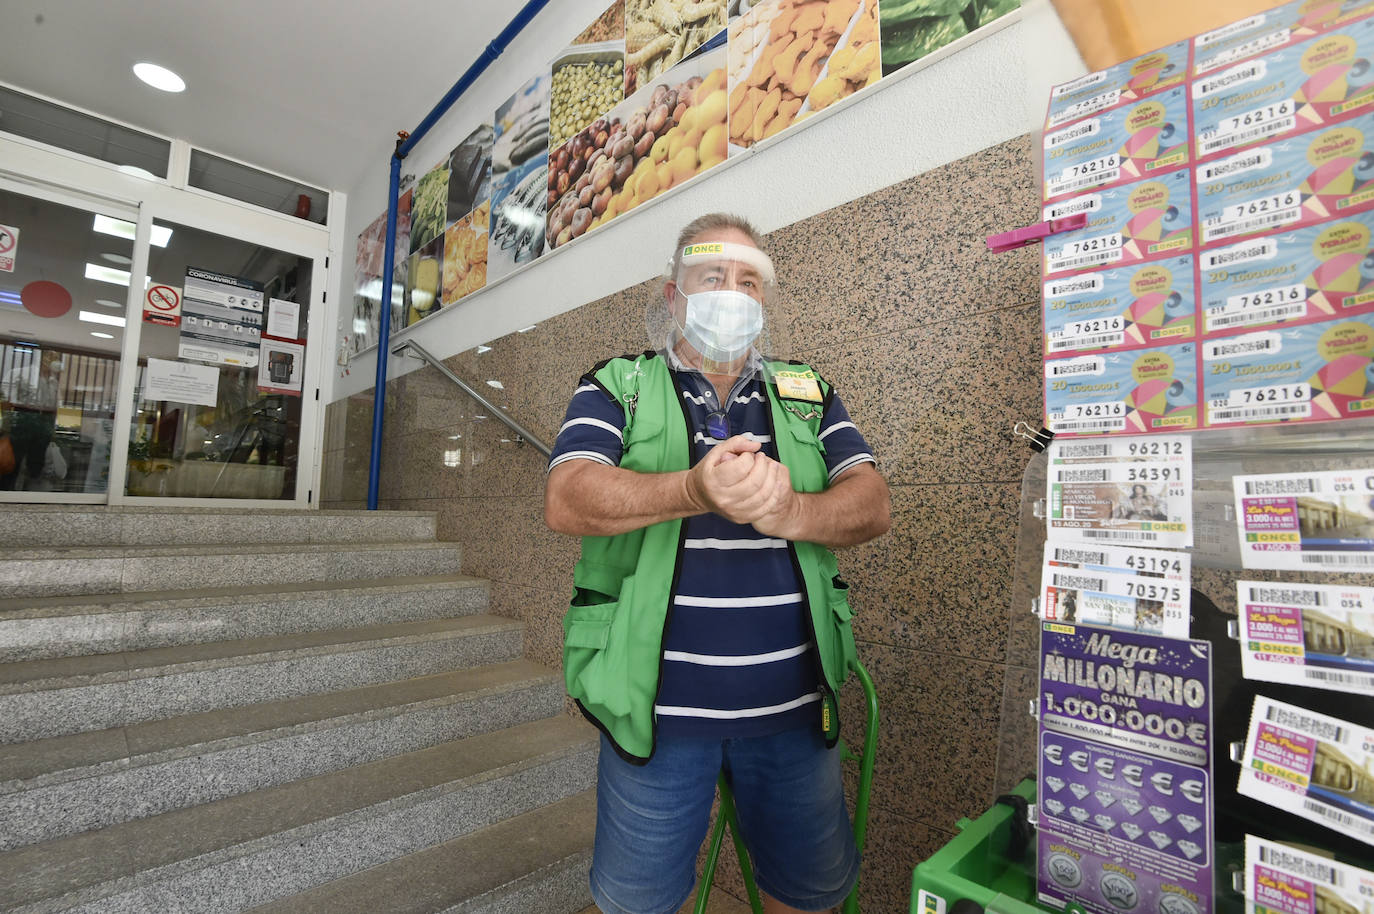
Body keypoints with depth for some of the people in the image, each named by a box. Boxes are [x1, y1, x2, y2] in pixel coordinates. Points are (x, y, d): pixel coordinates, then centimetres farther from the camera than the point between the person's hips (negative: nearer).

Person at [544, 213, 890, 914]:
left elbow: (872, 503, -2)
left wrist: (792, 512, -24)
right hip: (658, 705, -2)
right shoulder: (616, 387, 0)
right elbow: (567, 499, -16)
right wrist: (692, 490, -32)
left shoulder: (808, 394, 9)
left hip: (794, 705, 3)